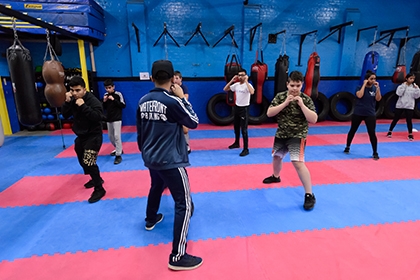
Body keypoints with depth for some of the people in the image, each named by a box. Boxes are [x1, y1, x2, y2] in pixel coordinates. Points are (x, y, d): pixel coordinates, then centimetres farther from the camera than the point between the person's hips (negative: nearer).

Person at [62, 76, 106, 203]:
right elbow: (65, 115, 3)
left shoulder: (93, 101, -19)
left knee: (89, 163, -16)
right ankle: (96, 178, 42)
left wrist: (83, 106, -33)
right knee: (83, 161, 20)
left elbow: (98, 117, -30)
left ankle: (99, 189, -2)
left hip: (93, 136, -8)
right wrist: (67, 102, -12)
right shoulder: (73, 100, 4)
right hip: (81, 136, 9)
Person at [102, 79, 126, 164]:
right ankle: (118, 149, 36)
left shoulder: (118, 94, -9)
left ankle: (118, 155, -6)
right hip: (108, 119, 6)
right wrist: (104, 101, -8)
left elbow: (123, 105, -13)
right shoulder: (105, 95, 5)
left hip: (117, 119, -6)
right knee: (110, 136, 15)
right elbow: (103, 108, 11)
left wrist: (114, 100, -20)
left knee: (117, 136, -11)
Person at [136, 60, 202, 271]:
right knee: (185, 204, -1)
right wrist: (182, 98, -1)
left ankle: (151, 219, 58)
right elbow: (194, 122, -6)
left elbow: (140, 132, 11)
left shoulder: (143, 101, 2)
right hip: (170, 160, -8)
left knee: (156, 187, 34)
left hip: (151, 158, 8)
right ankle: (178, 257, 3)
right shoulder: (172, 101, -18)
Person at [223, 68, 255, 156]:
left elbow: (252, 92, -37)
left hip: (244, 108, -7)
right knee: (236, 127, 20)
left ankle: (246, 149, -1)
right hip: (236, 107, 7)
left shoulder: (248, 85, -16)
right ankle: (236, 143, 40)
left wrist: (246, 81, -31)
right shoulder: (236, 84, 3)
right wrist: (231, 81, -4)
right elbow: (225, 89, 6)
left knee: (244, 129, -8)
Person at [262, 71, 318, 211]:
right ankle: (275, 176, 55)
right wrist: (285, 102, -22)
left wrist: (301, 104, -25)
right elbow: (269, 113, -14)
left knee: (298, 162, -19)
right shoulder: (280, 97, -4)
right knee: (277, 156, 24)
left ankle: (309, 195, -7)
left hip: (298, 135, -5)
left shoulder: (306, 99, -11)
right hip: (281, 134, 5)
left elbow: (313, 119, -18)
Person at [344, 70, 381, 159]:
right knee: (352, 130, 12)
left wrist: (378, 88, -16)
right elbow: (359, 95, -23)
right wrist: (364, 84, -17)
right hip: (358, 113, -1)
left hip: (370, 114, 1)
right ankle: (347, 147, 30)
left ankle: (375, 153, 5)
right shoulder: (360, 87, -3)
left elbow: (378, 99, -10)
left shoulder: (374, 88, 2)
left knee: (372, 133, -4)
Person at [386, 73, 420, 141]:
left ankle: (410, 134, 13)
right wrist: (404, 86, -15)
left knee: (409, 120, 2)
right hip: (400, 105, -1)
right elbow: (399, 93, -17)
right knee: (395, 119, 7)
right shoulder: (402, 85, -3)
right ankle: (390, 132, 20)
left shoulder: (414, 86, 2)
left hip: (409, 106, 1)